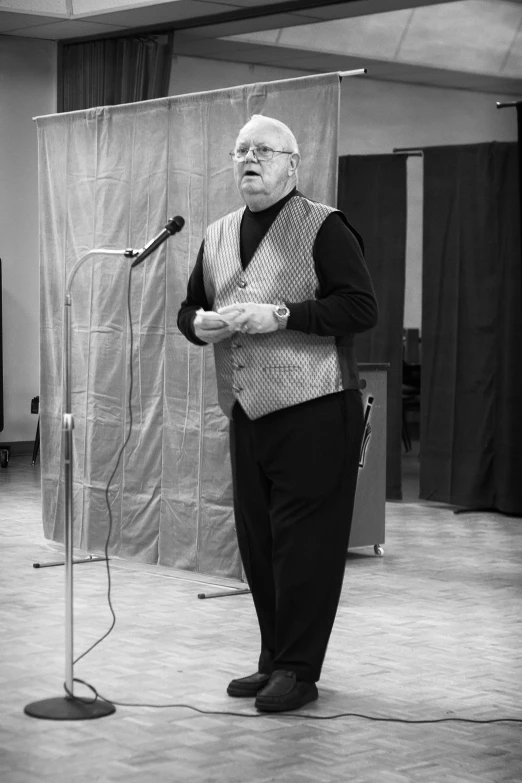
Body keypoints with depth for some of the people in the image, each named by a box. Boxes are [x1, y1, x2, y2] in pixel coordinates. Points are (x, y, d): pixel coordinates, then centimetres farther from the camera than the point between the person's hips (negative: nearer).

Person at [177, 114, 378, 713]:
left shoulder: (324, 228, -5)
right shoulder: (217, 236, 16)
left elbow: (361, 308, -13)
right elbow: (189, 308, 23)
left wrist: (279, 315, -19)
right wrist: (200, 322, -1)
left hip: (313, 411, -6)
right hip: (246, 412, 7)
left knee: (304, 544, -3)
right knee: (257, 544, 11)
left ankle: (298, 670, 6)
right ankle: (274, 660, 22)